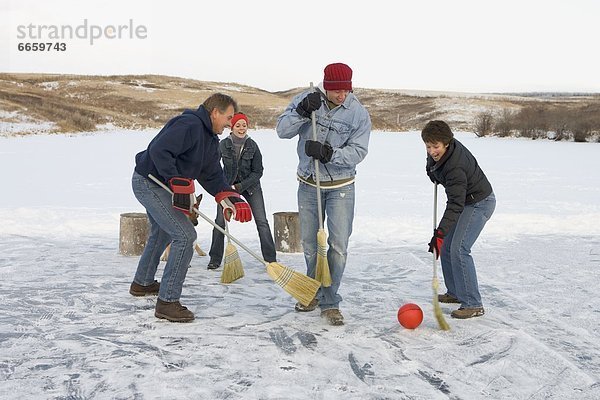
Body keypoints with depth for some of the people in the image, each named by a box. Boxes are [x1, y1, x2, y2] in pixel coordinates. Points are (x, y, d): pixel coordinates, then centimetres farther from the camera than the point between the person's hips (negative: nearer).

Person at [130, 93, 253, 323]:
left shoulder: (210, 140, 11)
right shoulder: (189, 125, -22)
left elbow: (212, 175, 8)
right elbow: (158, 150, -32)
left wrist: (229, 198, -9)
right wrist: (180, 185, -31)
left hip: (157, 185, 11)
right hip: (148, 182, -11)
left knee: (162, 232, 29)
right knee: (185, 235, -15)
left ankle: (142, 283, 49)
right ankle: (167, 302, -10)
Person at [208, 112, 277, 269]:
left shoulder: (252, 146, -12)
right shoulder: (223, 144, -11)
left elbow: (258, 172, -9)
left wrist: (240, 186, -18)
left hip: (250, 185, 0)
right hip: (228, 185, 1)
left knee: (262, 221, -7)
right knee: (220, 221, -5)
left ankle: (271, 259, 1)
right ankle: (215, 259, 9)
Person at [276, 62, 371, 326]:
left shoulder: (358, 113, -11)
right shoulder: (306, 100, -6)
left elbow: (357, 152, -16)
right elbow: (283, 131, -11)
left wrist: (327, 153, -30)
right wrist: (302, 111, -27)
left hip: (340, 187, -2)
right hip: (308, 185, 2)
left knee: (339, 245, -7)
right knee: (309, 244, 13)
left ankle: (329, 302, 5)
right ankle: (314, 292, 34)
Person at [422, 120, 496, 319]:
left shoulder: (455, 167, -35)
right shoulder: (440, 153, -9)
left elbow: (455, 205, -39)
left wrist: (439, 233, -44)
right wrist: (433, 172, 13)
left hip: (479, 203, -10)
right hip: (465, 200, 10)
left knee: (458, 249, -20)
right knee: (447, 246, 12)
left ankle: (473, 305, -17)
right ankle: (455, 293, 25)